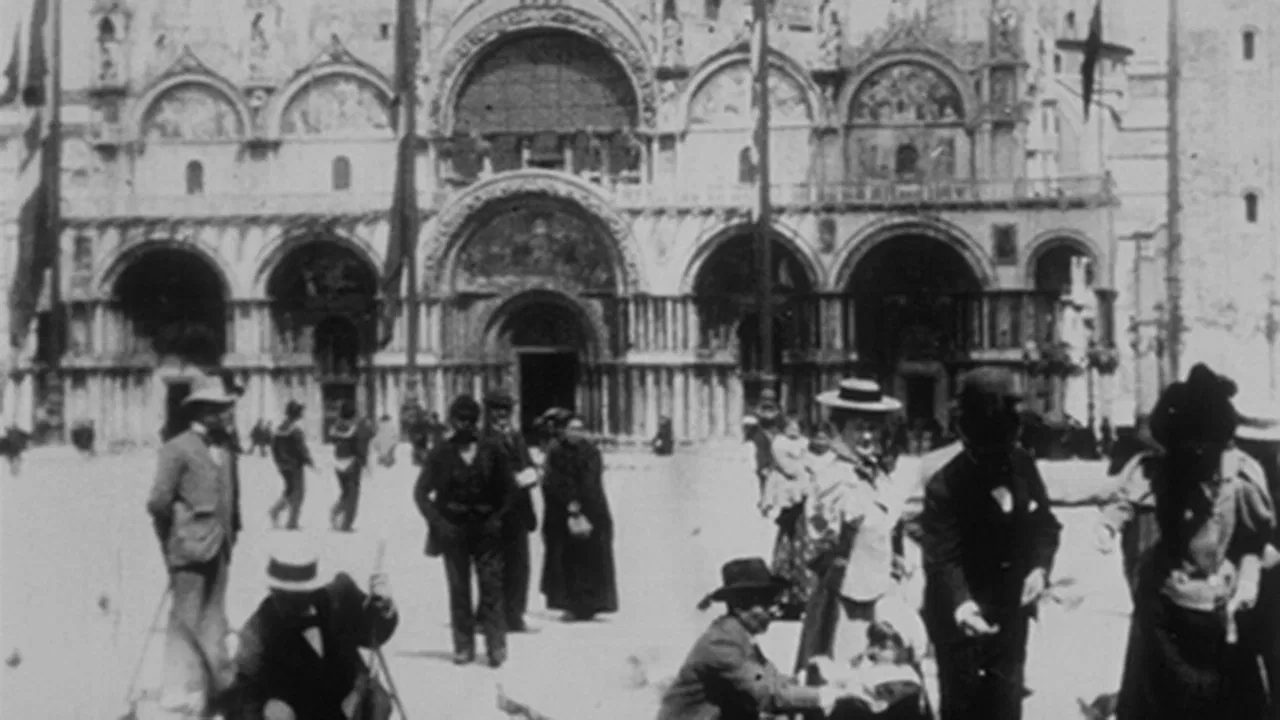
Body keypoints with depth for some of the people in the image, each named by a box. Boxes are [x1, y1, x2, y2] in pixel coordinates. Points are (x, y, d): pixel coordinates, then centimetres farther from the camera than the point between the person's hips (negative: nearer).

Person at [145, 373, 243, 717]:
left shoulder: (224, 448, 11)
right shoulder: (177, 448, -10)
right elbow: (158, 501, -14)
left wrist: (231, 531, 10)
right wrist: (172, 537, -6)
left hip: (218, 547, 7)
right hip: (190, 546, -7)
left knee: (213, 620, 14)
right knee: (186, 620, -3)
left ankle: (220, 686, 22)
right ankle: (182, 692, 2)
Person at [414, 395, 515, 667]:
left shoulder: (492, 453, 3)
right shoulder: (441, 454, 1)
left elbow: (509, 490, 10)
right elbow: (421, 492, 5)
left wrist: (497, 518, -2)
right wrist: (438, 522, -4)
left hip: (486, 529, 0)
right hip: (453, 529, 0)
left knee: (492, 586, -7)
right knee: (458, 590, 3)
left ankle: (497, 646, -4)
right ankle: (463, 646, 10)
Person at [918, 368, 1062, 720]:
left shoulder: (1023, 467, -5)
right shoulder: (944, 486, -22)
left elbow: (1045, 523, 6)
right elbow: (942, 557, -29)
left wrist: (1040, 566, -14)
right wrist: (960, 604, -48)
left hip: (1010, 612, 5)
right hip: (960, 618, -5)